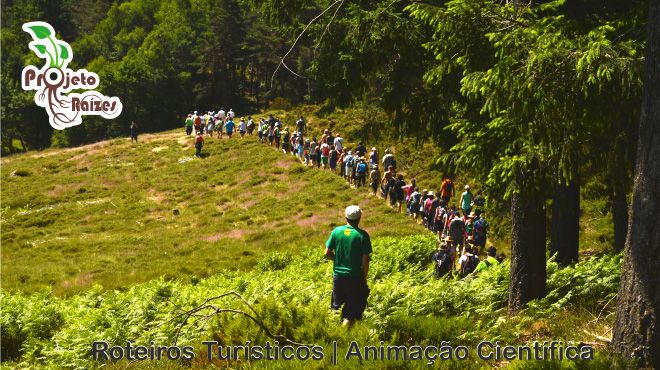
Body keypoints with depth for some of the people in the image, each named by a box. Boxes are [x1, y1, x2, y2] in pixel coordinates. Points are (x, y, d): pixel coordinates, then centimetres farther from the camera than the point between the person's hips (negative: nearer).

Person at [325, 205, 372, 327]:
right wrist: (364, 278, 1)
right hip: (355, 276, -3)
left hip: (338, 275, 3)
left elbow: (327, 254, 0)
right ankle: (348, 319, -13)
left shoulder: (336, 231, -4)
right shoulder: (362, 235, -13)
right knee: (355, 304, 7)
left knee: (338, 302, 24)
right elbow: (365, 260, -12)